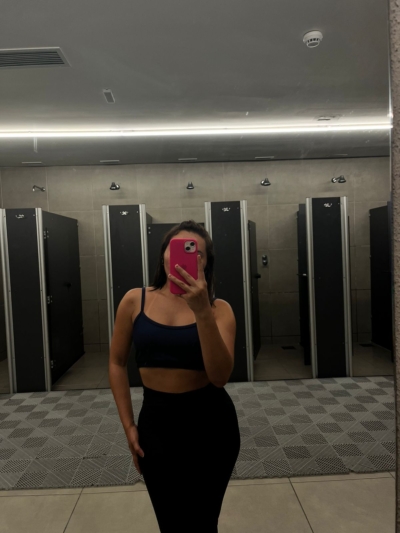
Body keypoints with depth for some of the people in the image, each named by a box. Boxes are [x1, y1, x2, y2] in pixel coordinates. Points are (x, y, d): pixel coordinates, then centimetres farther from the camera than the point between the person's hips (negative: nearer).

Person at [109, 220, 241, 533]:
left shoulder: (219, 309, -10)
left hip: (211, 423, -1)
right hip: (156, 420, 1)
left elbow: (220, 376, -20)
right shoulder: (135, 301, -5)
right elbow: (117, 363, 4)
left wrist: (202, 312, -31)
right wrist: (128, 425, 3)